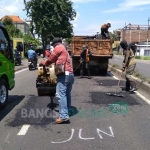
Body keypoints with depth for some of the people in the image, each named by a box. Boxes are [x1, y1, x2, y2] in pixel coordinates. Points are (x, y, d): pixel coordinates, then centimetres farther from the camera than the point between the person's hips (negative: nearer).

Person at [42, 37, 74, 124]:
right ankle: (68, 110, 27)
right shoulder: (64, 49, 28)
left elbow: (51, 59, 4)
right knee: (67, 94, 17)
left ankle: (64, 116, -19)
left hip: (64, 74, -10)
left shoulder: (58, 47, 1)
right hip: (70, 74, 10)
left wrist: (44, 62, 23)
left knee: (61, 94, -14)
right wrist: (47, 62, 23)